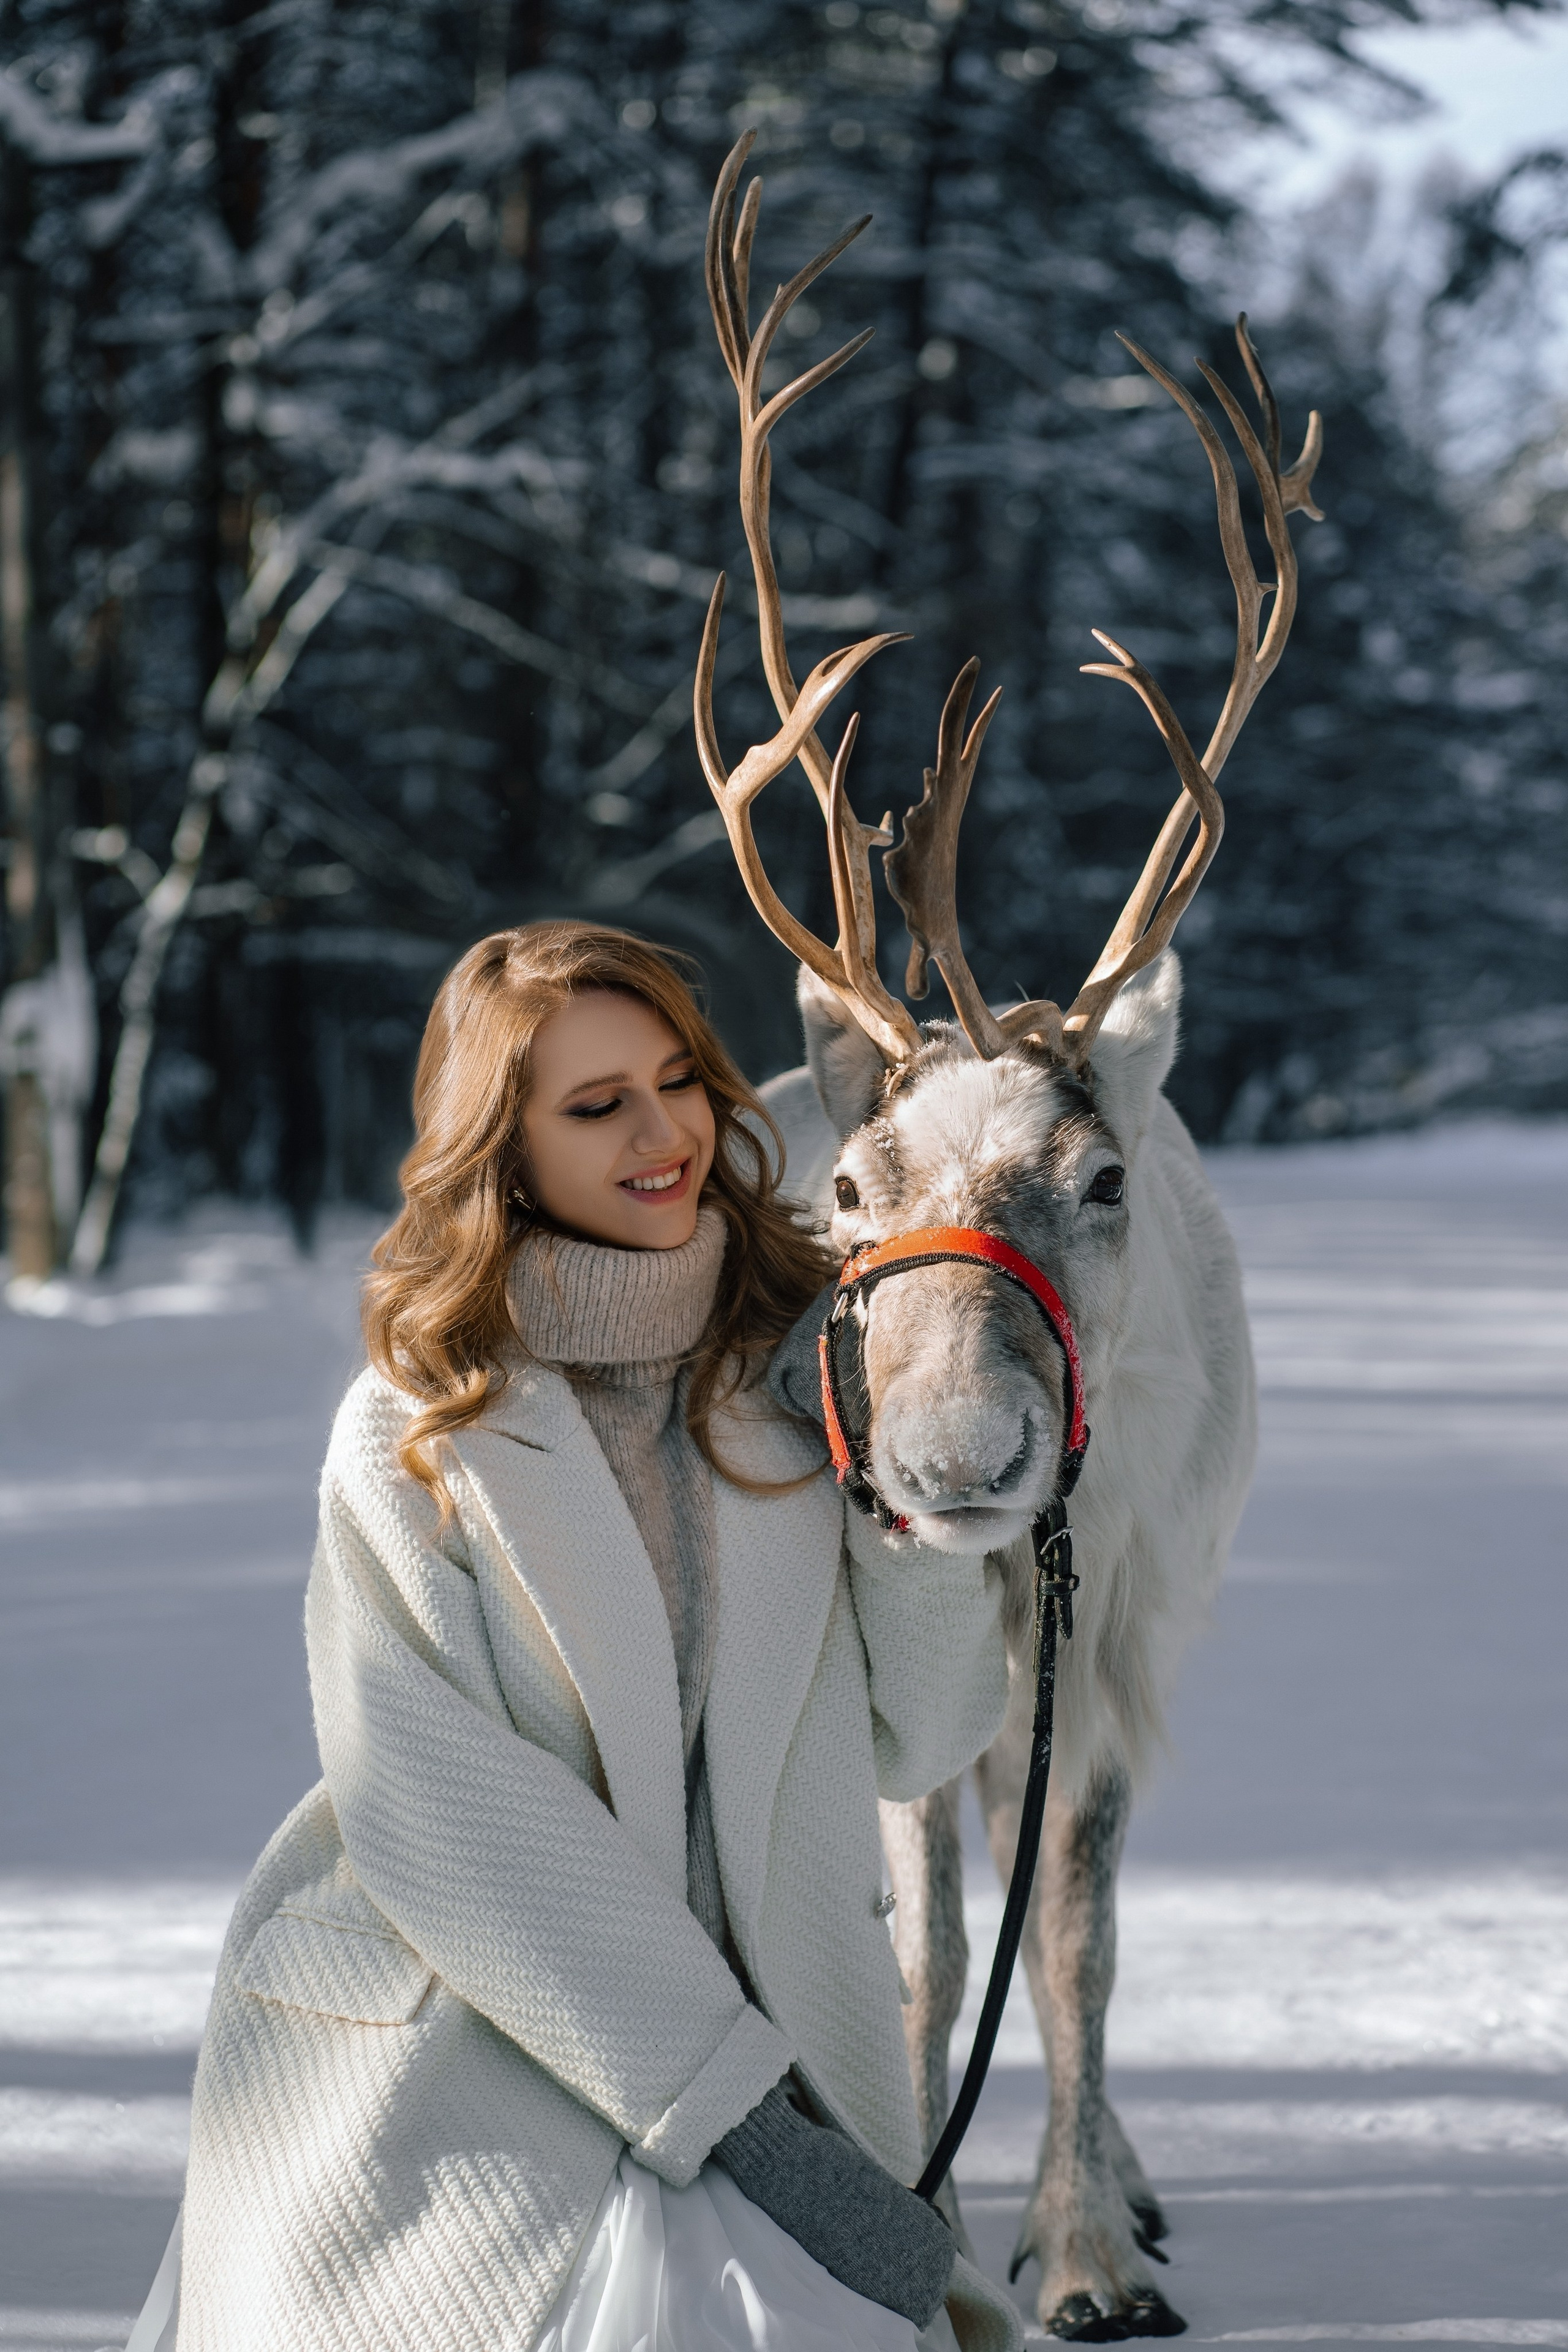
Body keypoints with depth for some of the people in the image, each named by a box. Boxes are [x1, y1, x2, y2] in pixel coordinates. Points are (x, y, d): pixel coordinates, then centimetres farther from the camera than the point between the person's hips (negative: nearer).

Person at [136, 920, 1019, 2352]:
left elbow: (917, 1739, 6)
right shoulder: (416, 1439, -5)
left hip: (764, 2033, 4)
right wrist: (733, 2111, -16)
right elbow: (452, 1835, -11)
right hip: (447, 2042, -4)